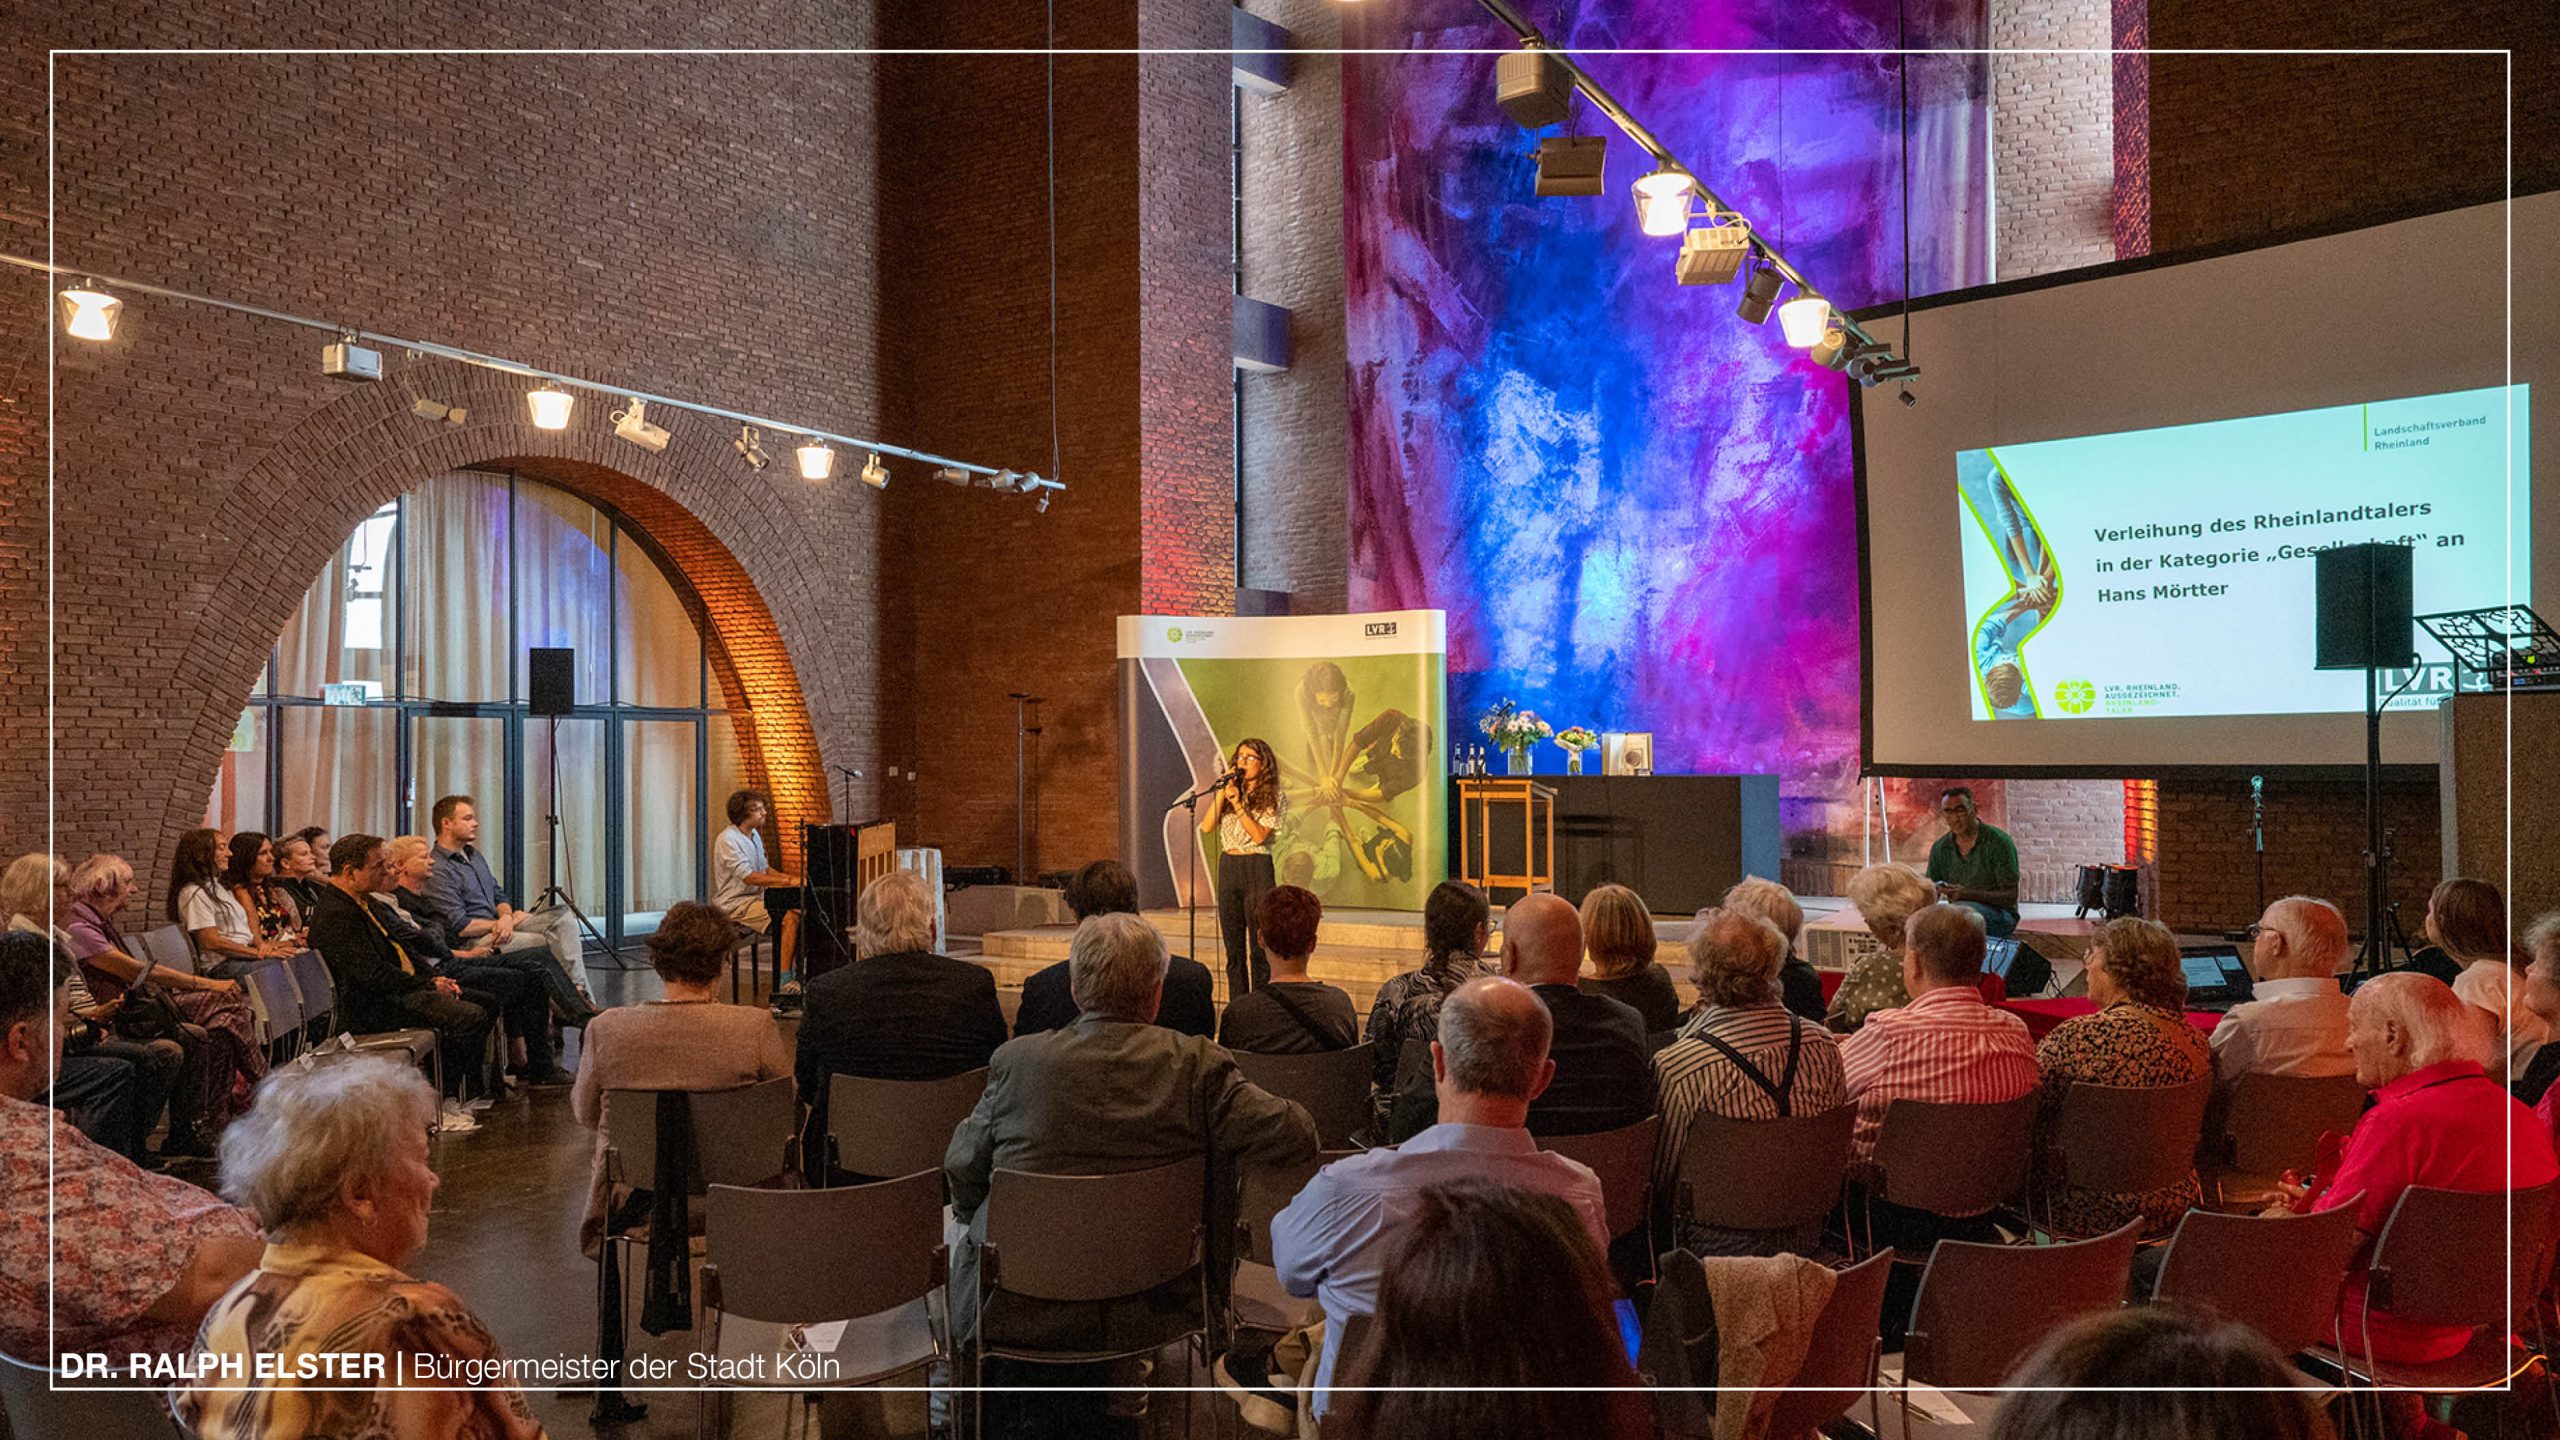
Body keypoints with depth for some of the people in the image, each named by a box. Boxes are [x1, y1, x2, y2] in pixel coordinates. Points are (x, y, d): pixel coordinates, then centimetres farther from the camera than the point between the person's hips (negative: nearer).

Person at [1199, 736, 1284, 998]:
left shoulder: (1271, 797, -2)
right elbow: (1207, 827, -1)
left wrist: (1238, 804, -15)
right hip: (1227, 867, 5)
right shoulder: (1229, 790, 11)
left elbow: (1259, 836, -14)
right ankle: (1236, 1007, 14)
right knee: (1233, 945, 8)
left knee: (1259, 945, -3)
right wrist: (1222, 793, -5)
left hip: (1257, 868, -5)